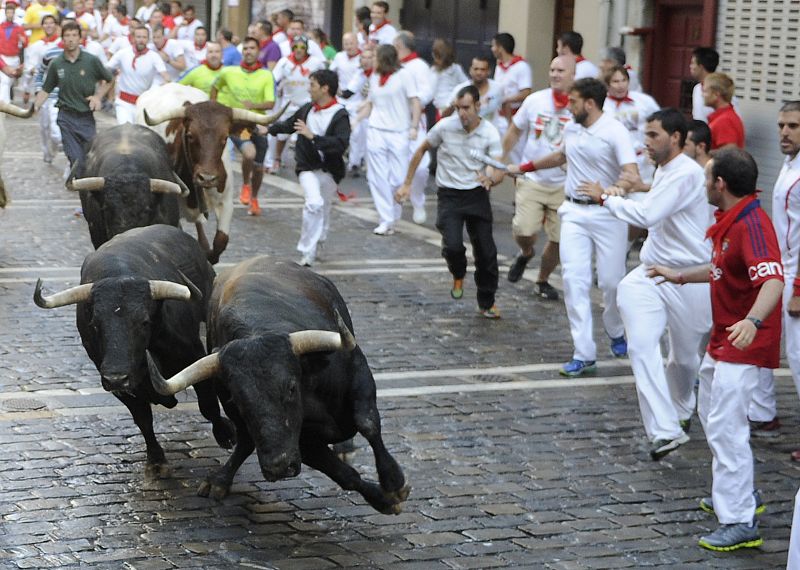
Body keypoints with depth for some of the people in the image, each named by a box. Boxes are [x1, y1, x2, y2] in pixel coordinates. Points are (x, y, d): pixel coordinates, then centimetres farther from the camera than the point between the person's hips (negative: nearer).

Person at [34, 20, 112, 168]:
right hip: (66, 118, 0)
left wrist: (98, 96, -2)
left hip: (86, 117, 0)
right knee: (75, 159, -4)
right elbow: (46, 90, 10)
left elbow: (108, 81, 12)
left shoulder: (91, 61, -3)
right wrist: (33, 108, -3)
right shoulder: (56, 64, 2)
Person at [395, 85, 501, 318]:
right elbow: (421, 150, 7)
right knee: (453, 245, -22)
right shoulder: (445, 126, -8)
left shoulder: (490, 133, -8)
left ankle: (487, 303, 23)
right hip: (449, 195, -1)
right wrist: (406, 184, 7)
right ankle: (458, 276, 14)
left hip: (477, 195, 1)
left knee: (486, 252, 3)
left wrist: (491, 178, -40)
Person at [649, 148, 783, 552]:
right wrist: (680, 275, 32)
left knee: (726, 425, -12)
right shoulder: (728, 221, 8)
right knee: (711, 413, 23)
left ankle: (740, 522, -7)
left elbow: (773, 280, -38)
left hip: (744, 342, -11)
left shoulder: (752, 224, -25)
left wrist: (752, 321, -53)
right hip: (723, 337, 11)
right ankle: (738, 494, 38)